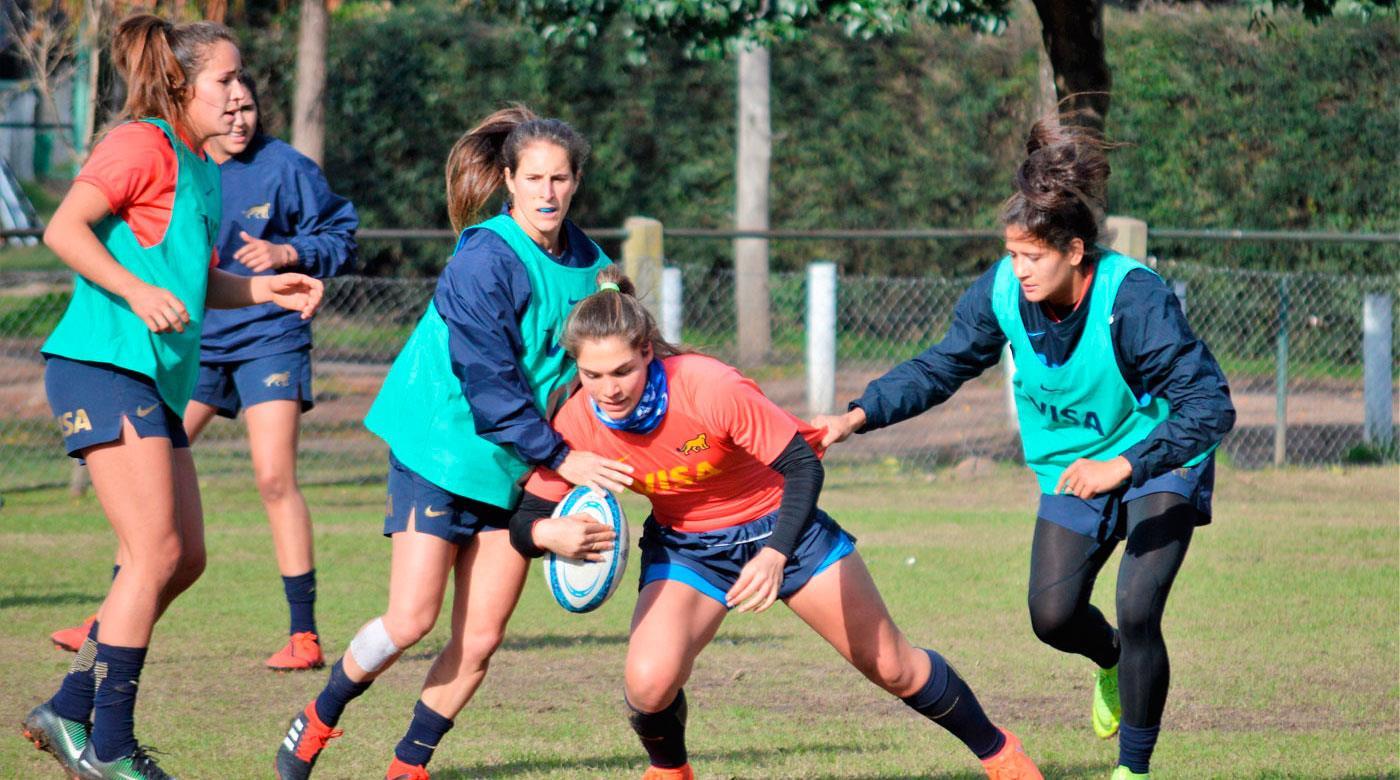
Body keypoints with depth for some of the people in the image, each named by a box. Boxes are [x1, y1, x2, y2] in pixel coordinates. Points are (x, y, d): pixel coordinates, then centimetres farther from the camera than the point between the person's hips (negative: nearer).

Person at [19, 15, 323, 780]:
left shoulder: (201, 171, 21)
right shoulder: (142, 146, -8)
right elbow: (64, 229, -17)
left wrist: (262, 288, 13)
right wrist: (137, 291, -27)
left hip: (157, 377, 10)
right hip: (103, 364, -10)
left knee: (184, 558, 9)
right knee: (155, 551, -13)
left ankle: (69, 713, 15)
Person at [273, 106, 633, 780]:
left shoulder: (587, 264, 3)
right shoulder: (483, 262, -18)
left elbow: (583, 368, 16)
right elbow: (488, 384, -21)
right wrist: (559, 457, -22)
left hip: (515, 469, 6)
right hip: (441, 449, -6)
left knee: (481, 636, -2)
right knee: (411, 618, -10)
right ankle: (318, 720, 15)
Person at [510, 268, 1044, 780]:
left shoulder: (709, 388, -33)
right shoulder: (576, 426, -22)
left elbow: (802, 466, -27)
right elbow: (525, 521, -13)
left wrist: (775, 555, -41)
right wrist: (550, 534, -38)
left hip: (779, 526, -2)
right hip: (684, 546, 2)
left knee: (892, 667, 7)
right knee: (648, 682, -23)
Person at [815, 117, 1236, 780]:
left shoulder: (1133, 298, -32)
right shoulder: (1002, 291, -17)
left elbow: (1211, 406, -34)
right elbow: (940, 368, -1)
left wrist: (1123, 467, -44)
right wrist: (858, 415, -16)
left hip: (1160, 462, -5)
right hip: (1072, 468, 5)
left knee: (1137, 611, -19)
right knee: (1053, 615, -4)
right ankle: (1112, 660, 33)